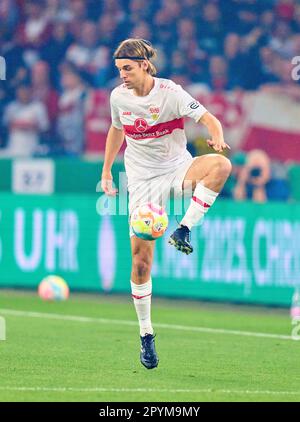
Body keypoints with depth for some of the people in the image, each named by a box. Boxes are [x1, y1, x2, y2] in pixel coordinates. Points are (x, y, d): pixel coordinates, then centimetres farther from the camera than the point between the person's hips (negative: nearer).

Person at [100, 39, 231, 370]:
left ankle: (184, 230, -30)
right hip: (142, 182, 2)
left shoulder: (170, 93, -14)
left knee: (220, 165, -36)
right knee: (141, 260, -5)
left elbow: (209, 120, -16)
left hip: (177, 169, -2)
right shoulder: (118, 97, -1)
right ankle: (146, 335, 8)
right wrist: (106, 170, 19)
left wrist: (217, 140, -37)